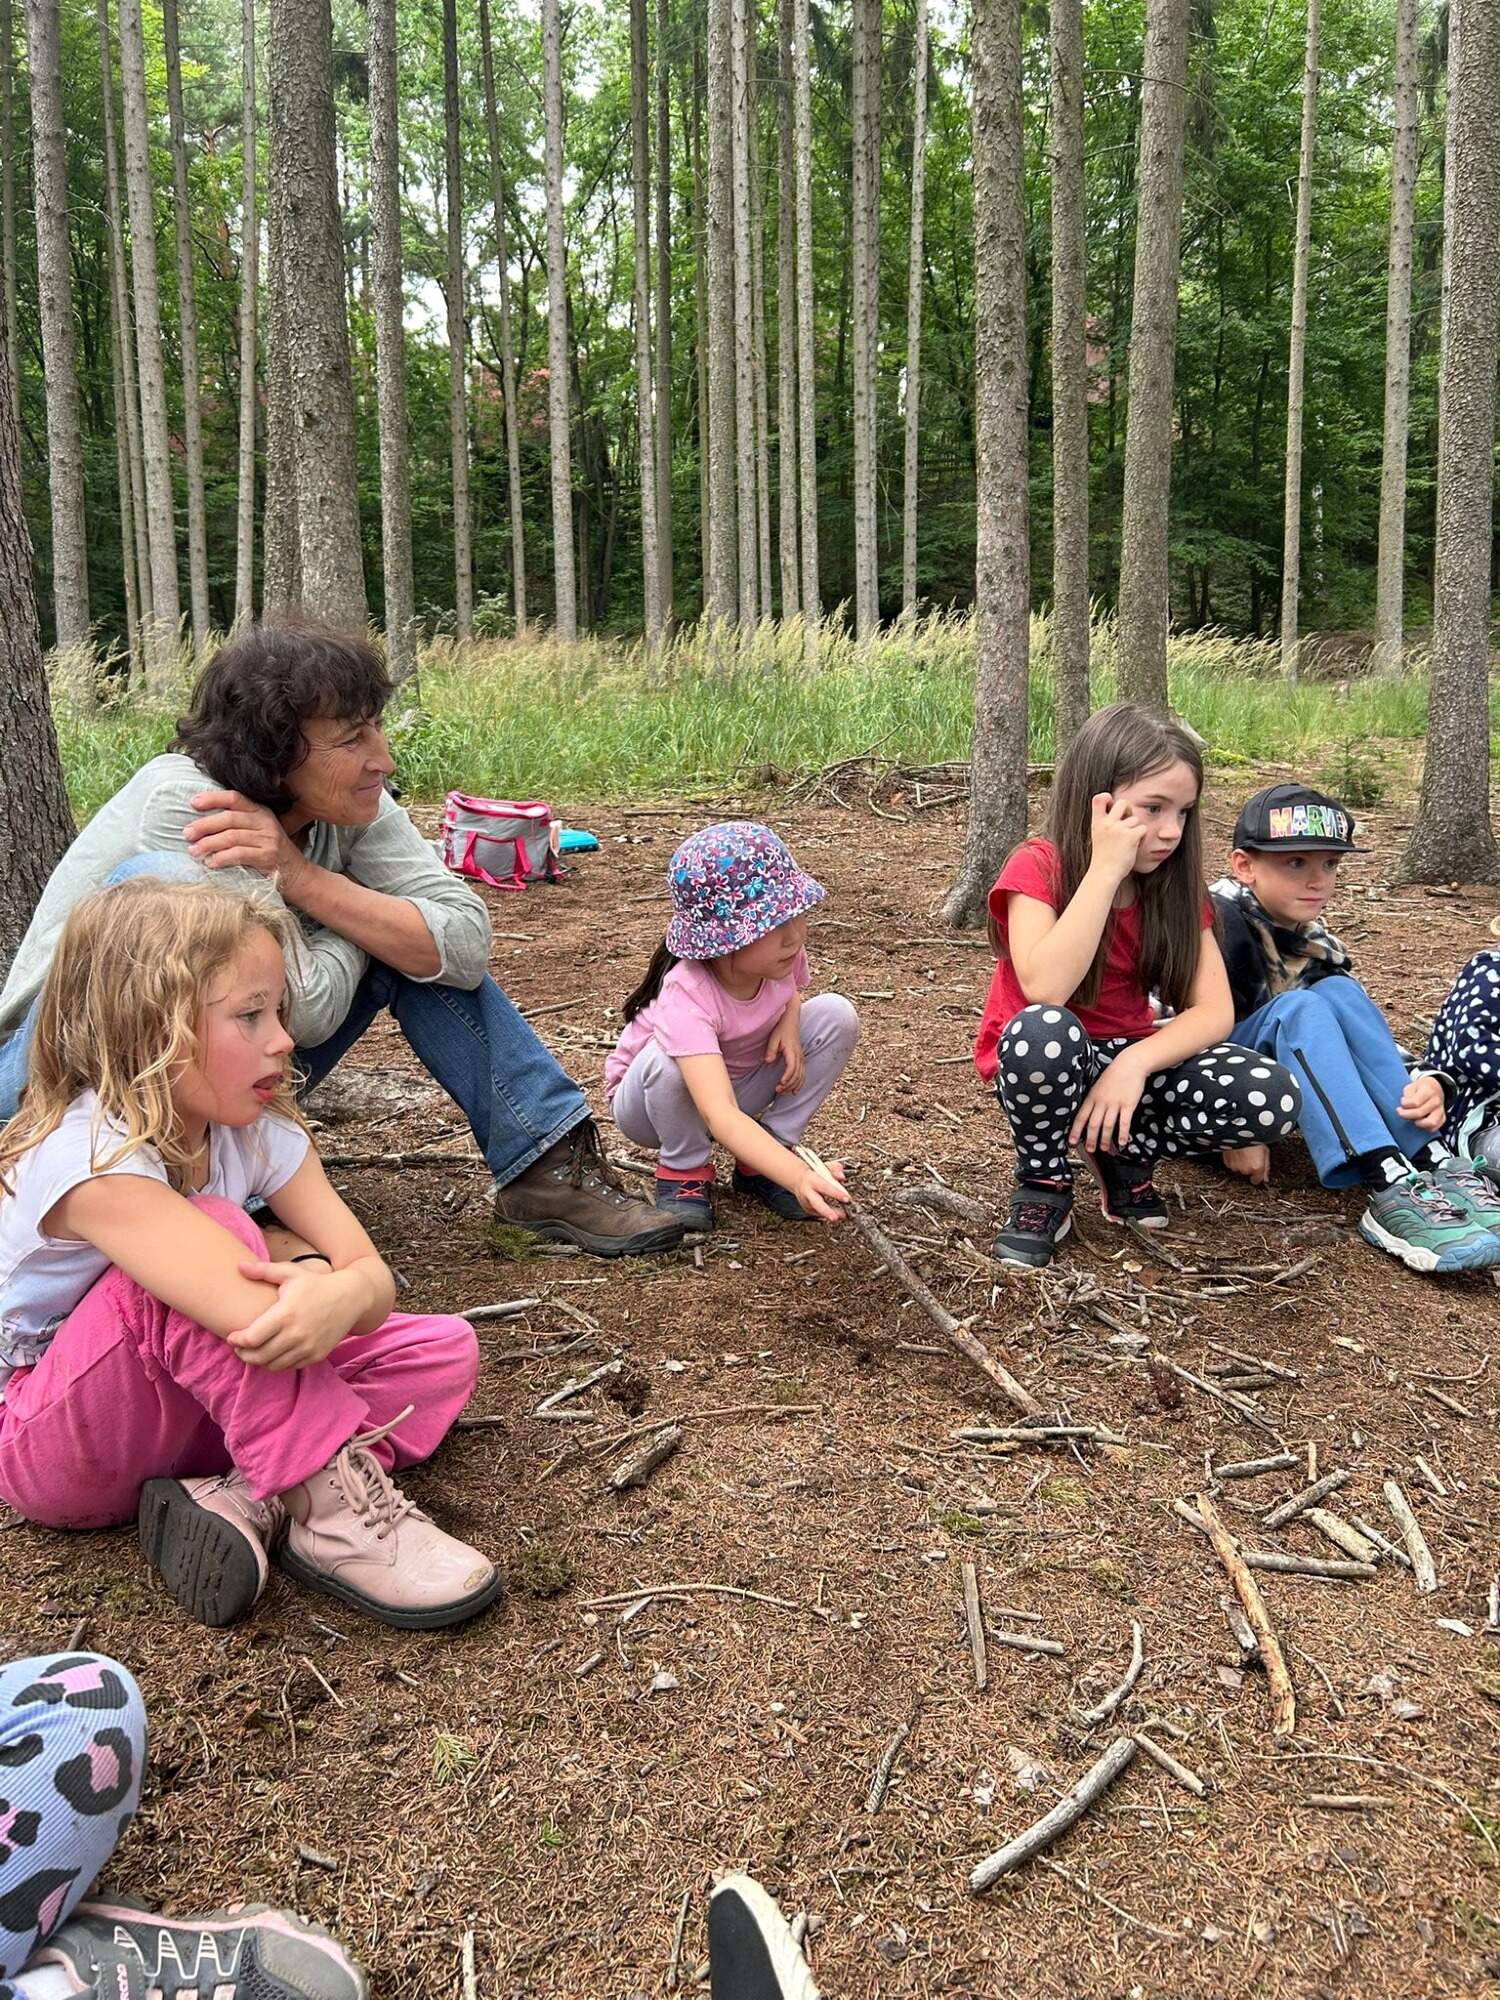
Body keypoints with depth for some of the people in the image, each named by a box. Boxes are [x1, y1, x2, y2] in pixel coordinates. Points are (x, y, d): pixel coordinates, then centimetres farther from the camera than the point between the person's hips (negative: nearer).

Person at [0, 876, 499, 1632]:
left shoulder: (257, 1131, -7)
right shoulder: (91, 1155, -31)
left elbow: (370, 1273, -15)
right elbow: (257, 1315, -43)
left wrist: (337, 1294, -39)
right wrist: (299, 1262, -20)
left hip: (183, 1411, 7)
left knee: (442, 1350, -7)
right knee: (214, 1230, -34)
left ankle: (246, 1502, -22)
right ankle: (332, 1511, -28)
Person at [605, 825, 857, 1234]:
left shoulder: (782, 950, -21)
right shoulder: (686, 996, -39)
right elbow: (720, 1117, -50)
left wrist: (788, 1025, -16)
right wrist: (798, 1177, -64)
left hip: (742, 1084, 5)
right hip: (652, 1101, -5)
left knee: (836, 1015, -17)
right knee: (668, 1058, -40)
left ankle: (759, 1164, -6)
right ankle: (684, 1171, -9)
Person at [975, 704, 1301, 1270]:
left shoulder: (1176, 885, -4)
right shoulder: (1038, 867, -17)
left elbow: (1214, 1010, -11)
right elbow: (1044, 992, -34)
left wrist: (1135, 1063, -29)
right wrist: (1105, 870, -33)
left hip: (1126, 1059, 4)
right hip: (1040, 1062, -4)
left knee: (1273, 1098, -22)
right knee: (1044, 1030, -41)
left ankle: (1124, 1151, 6)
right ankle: (1043, 1188, -12)